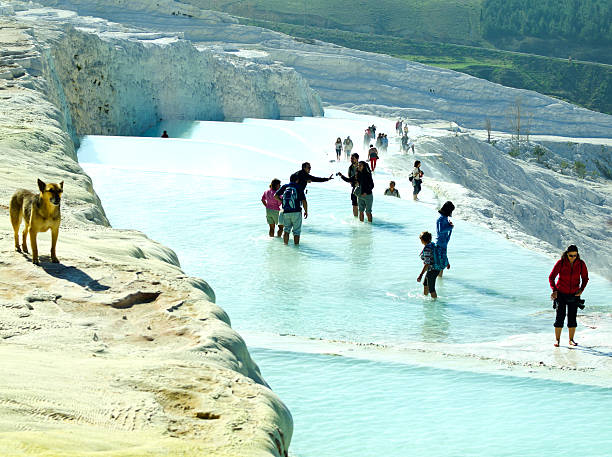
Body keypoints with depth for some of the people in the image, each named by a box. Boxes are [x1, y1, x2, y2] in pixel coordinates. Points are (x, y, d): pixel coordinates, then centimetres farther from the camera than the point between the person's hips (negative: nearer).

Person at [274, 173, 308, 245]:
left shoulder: (285, 187, 6)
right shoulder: (299, 188, -2)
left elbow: (275, 196, 2)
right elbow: (304, 201, -8)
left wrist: (281, 201, 19)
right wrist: (306, 211, 4)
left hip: (286, 212, 3)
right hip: (296, 212, -3)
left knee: (286, 229, 13)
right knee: (296, 231, 6)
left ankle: (285, 245, 5)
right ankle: (296, 245, 5)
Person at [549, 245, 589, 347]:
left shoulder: (581, 264, -8)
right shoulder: (560, 263, -14)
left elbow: (585, 278, 4)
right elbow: (551, 277, -7)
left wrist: (581, 289, -12)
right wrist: (554, 290, -19)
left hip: (574, 294, 2)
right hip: (561, 293, -2)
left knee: (572, 317, 2)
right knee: (560, 316, -7)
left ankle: (571, 340, 13)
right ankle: (557, 339, 3)